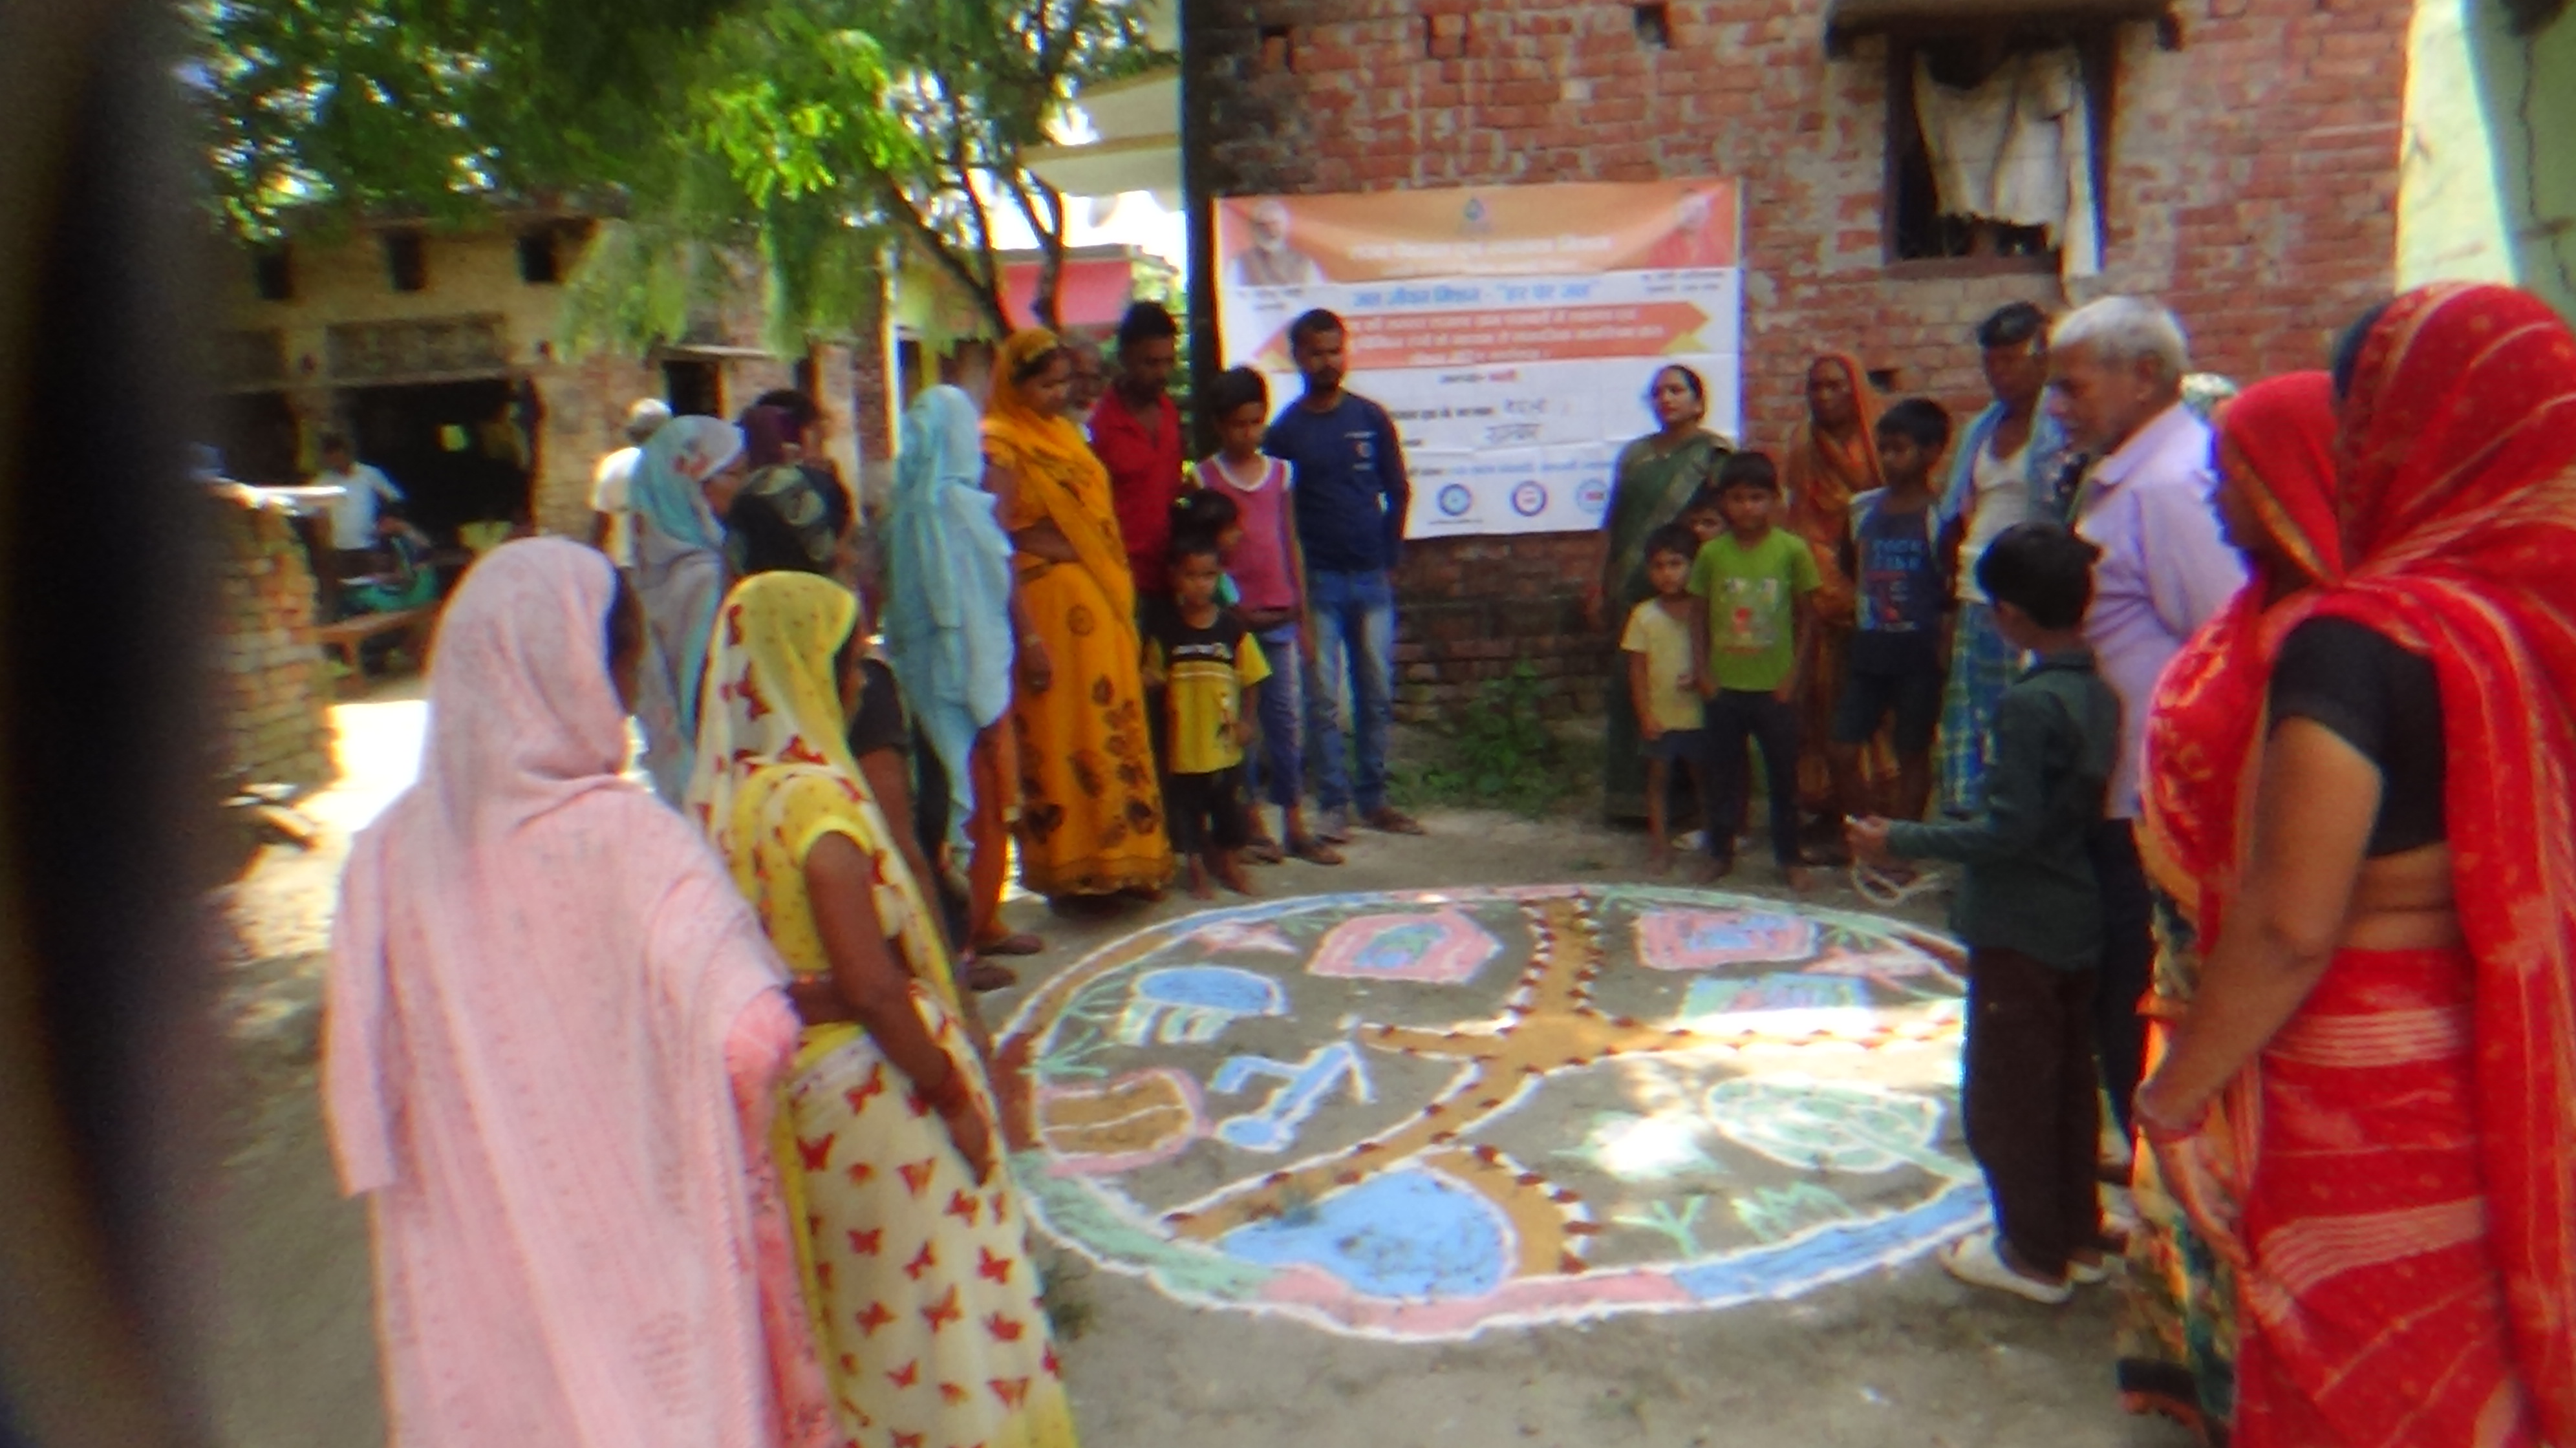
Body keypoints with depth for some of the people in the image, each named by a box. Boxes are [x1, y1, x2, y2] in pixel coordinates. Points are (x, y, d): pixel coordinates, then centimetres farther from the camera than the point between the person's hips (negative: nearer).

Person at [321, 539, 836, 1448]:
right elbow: (751, 1035, -28)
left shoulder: (390, 853, -8)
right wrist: (812, 999, -9)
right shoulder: (626, 839, -21)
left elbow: (362, 1102, -3)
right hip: (635, 1262, -4)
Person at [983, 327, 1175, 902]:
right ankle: (1070, 866, 10)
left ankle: (1120, 859, 22)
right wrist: (1027, 636, -21)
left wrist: (1123, 607, 14)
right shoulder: (999, 446, -9)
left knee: (1115, 729, 11)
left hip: (1101, 605, 8)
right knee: (1060, 735, -1)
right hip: (1049, 605, -8)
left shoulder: (1065, 433, 15)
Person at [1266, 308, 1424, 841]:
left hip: (1372, 577, 2)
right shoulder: (1285, 428, 0)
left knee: (1377, 695, 7)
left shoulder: (1372, 418, 6)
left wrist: (1389, 558, 7)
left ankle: (1373, 799, 18)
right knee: (1324, 699, -1)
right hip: (1318, 580, -2)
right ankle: (1334, 804, 7)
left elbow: (1398, 492, 12)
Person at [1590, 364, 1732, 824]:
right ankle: (1632, 796, 14)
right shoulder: (1635, 454, 17)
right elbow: (1612, 523, 16)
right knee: (1630, 689, 6)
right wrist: (1598, 585, 12)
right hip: (1633, 593, 5)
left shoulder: (1715, 454, 1)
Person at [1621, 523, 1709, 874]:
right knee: (1659, 776, 8)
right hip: (1659, 716, 0)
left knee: (1704, 775, 12)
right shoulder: (1643, 616, -3)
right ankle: (1660, 842, 17)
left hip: (1697, 712, 0)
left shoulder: (1701, 612, -3)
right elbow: (1637, 670, -2)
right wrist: (1645, 715, -7)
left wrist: (1700, 676, -18)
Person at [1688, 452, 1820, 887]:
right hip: (1725, 686, 1)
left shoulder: (1793, 549, -7)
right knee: (1723, 772, 12)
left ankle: (1789, 856, 23)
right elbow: (1699, 616, 4)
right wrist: (1703, 673, -3)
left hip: (1774, 687, -1)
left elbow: (1806, 615, -1)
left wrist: (1793, 675, -5)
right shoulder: (1711, 553, -3)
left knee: (1784, 774, 9)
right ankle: (1720, 852, 26)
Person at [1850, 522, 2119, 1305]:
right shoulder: (2105, 687, 1)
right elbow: (2084, 801, 9)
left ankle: (2034, 1252, 16)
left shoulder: (2030, 702, -23)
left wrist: (1901, 841, -17)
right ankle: (2077, 1233, 31)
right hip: (2079, 916, 9)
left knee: (2005, 1092, 5)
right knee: (2069, 1081, 19)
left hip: (2018, 925, -8)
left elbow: (2010, 828, -24)